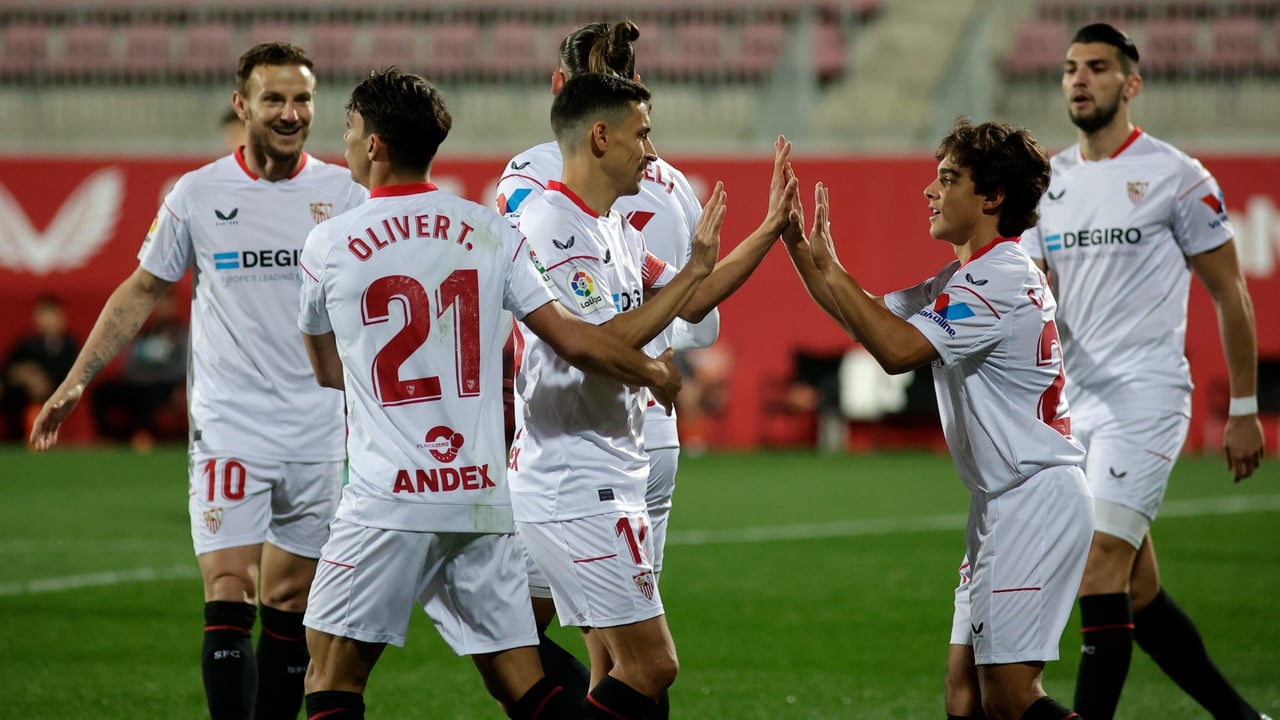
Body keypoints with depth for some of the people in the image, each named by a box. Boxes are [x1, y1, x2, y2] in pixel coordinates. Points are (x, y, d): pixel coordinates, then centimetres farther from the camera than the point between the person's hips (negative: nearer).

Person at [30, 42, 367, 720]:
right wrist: (76, 379, 8)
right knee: (227, 597, -13)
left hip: (319, 432, 2)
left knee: (291, 606, 6)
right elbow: (141, 290, 11)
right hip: (227, 429, -2)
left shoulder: (342, 192, 3)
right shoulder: (198, 193, 1)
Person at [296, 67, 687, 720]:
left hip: (386, 501, -4)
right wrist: (656, 374, 22)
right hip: (483, 498, 4)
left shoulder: (329, 244, -1)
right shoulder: (489, 232, 5)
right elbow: (574, 342, 3)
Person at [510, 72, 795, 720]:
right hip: (576, 488, -11)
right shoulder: (551, 225, -16)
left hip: (605, 482, 11)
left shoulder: (613, 229, 15)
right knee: (651, 666, -12)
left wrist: (770, 229, 19)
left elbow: (691, 303, 25)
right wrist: (694, 267, -18)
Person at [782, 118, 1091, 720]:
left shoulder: (999, 279, -15)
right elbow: (872, 317, 21)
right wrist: (798, 245, 12)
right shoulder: (966, 278, 18)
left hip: (1036, 498, -10)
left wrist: (829, 266, -15)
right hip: (1004, 504, 10)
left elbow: (896, 348, -24)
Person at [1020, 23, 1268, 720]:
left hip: (1146, 396, -7)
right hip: (1076, 401, 7)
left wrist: (1244, 411, -2)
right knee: (1139, 593, 8)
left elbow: (1230, 295, -1)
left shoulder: (1177, 178, -5)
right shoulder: (1048, 183, 12)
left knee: (1099, 564, -19)